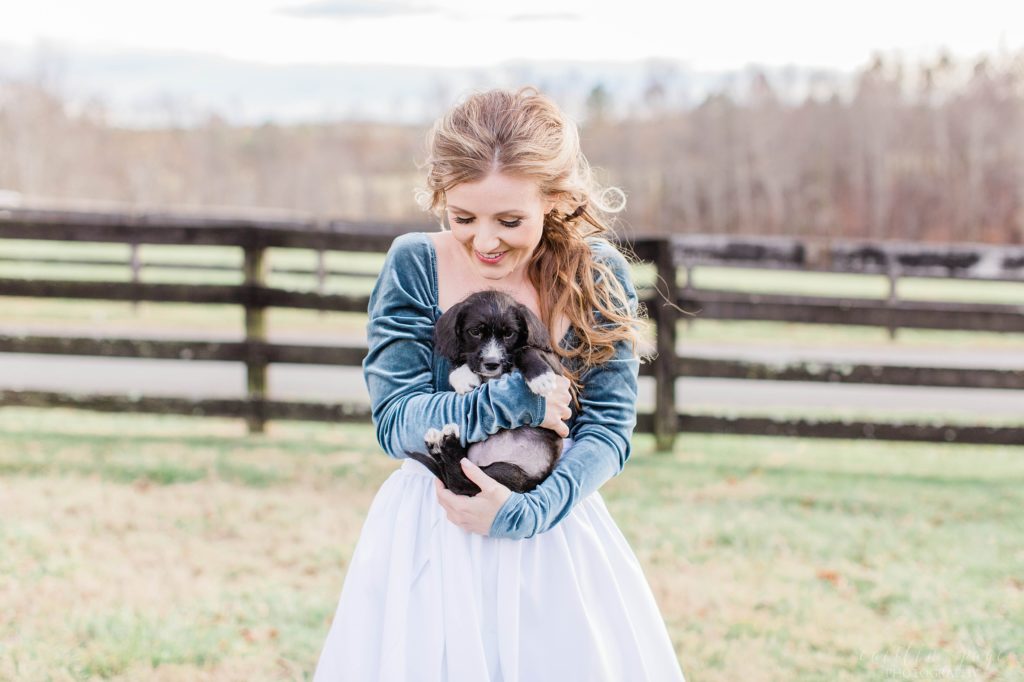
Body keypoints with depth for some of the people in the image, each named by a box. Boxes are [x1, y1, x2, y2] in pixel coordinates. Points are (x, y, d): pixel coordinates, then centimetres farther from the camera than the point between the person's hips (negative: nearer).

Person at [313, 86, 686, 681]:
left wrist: (527, 512, -21)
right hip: (431, 537, -1)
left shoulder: (598, 276, -6)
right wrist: (519, 402, -19)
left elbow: (608, 429, -8)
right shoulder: (414, 266, -8)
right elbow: (395, 421, -12)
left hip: (555, 532, 1)